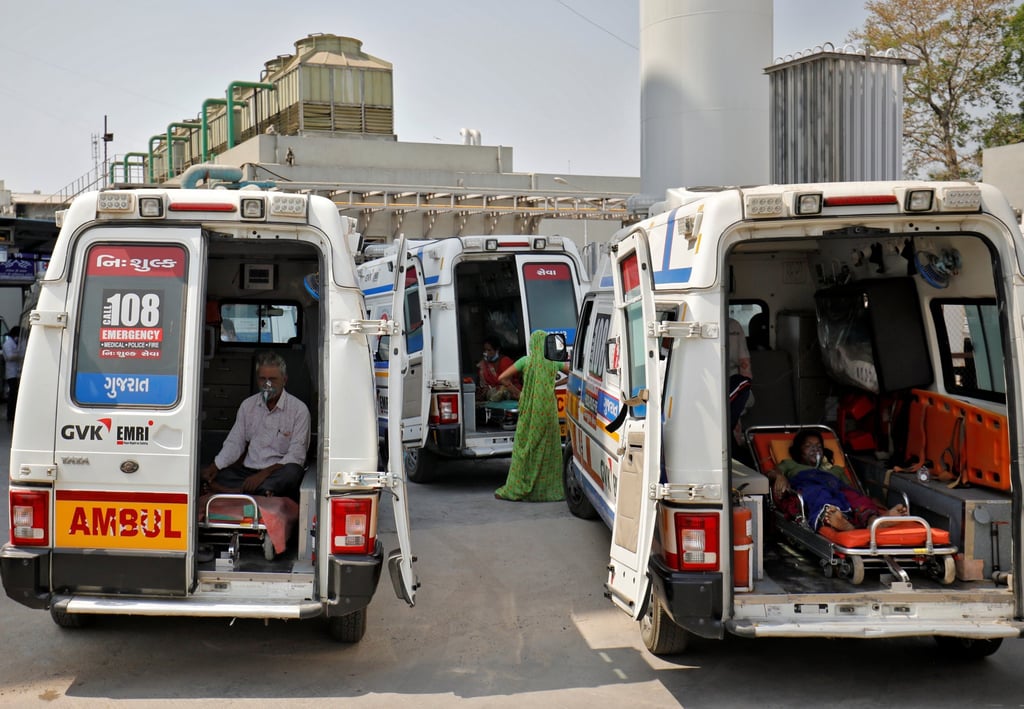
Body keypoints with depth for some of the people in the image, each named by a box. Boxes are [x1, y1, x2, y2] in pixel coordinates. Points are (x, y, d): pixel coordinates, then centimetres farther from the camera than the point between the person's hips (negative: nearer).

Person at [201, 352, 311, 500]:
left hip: (278, 474, -4)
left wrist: (265, 473, -21)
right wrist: (215, 466, -6)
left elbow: (296, 456, -8)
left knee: (292, 471, -38)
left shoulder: (299, 409, -2)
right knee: (205, 475, -19)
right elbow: (234, 443, 13)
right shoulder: (248, 405, 14)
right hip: (248, 471, 4)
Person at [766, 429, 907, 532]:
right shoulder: (790, 465, 40)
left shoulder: (835, 469, 44)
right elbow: (770, 474, 17)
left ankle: (873, 520, -67)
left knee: (853, 496, -34)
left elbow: (849, 488, 24)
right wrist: (779, 476, -8)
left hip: (835, 488, 3)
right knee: (817, 493, -41)